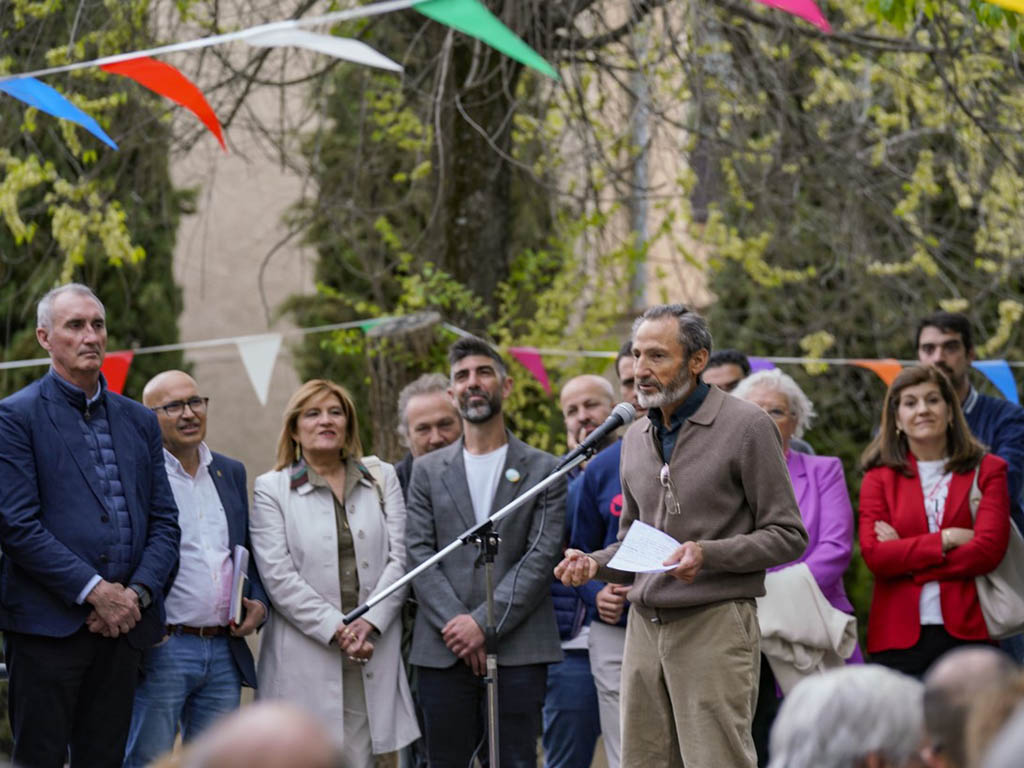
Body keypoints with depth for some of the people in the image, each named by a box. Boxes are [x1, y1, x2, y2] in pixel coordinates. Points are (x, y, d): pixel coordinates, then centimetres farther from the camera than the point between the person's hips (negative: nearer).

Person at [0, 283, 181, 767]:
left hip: (122, 624, 5)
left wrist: (138, 593, -5)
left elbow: (164, 522, 13)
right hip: (47, 622, -5)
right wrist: (94, 591, -14)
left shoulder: (139, 421, 16)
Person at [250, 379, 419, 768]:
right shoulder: (272, 489, 4)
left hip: (372, 655, 3)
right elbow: (278, 576, -5)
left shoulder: (382, 478, 13)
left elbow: (398, 558, 5)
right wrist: (335, 630, -12)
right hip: (305, 659, -2)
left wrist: (369, 623, -9)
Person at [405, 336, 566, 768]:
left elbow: (542, 555, -2)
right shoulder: (428, 471, 15)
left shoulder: (543, 469, 8)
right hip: (443, 651, 2)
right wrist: (455, 623, -10)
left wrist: (484, 622, -12)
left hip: (518, 648, -2)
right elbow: (419, 554, 5)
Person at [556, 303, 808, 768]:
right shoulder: (636, 438, 15)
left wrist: (708, 554, -19)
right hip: (645, 625, 6)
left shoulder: (746, 426, -5)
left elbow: (788, 536, -6)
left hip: (715, 624, -6)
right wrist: (593, 564, 4)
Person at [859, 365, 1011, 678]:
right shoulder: (880, 477, 10)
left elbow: (989, 549, -4)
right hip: (900, 637, 0)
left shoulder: (987, 470, 9)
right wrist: (946, 539, -8)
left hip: (967, 631, 0)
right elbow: (873, 555, -3)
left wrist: (905, 558, -4)